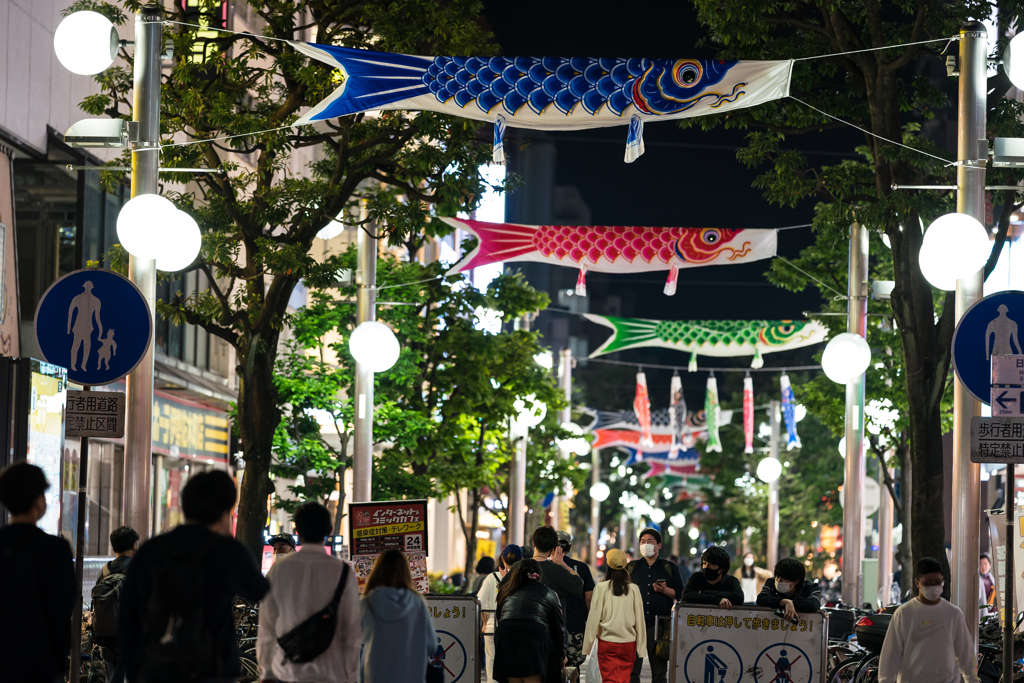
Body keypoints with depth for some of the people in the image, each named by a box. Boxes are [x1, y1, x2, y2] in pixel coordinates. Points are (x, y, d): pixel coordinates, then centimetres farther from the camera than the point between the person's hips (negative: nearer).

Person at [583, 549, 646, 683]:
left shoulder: (601, 588, -6)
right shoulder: (633, 589, 0)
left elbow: (593, 618, -4)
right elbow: (640, 620, 5)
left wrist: (587, 646, 3)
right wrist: (641, 647, 13)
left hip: (606, 643, -2)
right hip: (628, 643, 2)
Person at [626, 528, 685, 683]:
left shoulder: (670, 568, 10)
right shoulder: (631, 567, 14)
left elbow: (681, 593, 6)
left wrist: (664, 590, -10)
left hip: (659, 624, -1)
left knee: (659, 669, 1)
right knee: (631, 668, -4)